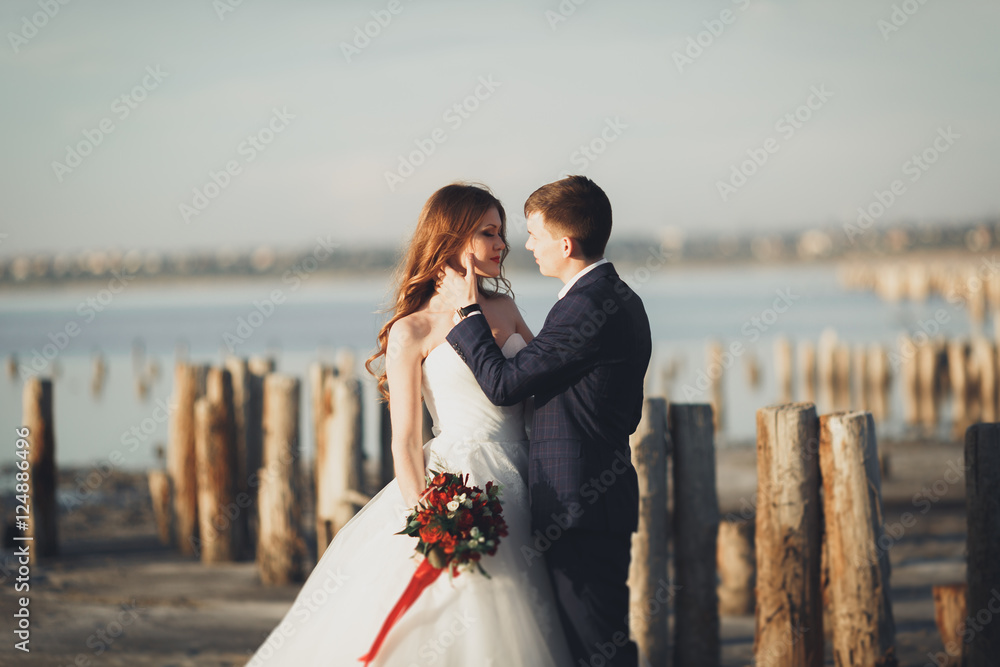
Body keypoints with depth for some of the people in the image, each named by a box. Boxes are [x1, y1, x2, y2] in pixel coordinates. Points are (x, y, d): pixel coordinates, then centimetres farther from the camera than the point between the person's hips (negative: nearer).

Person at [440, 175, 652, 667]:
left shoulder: (585, 307, -19)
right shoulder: (621, 298, 14)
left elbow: (503, 384, -17)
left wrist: (468, 311, -7)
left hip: (580, 510, -10)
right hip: (603, 494, 10)